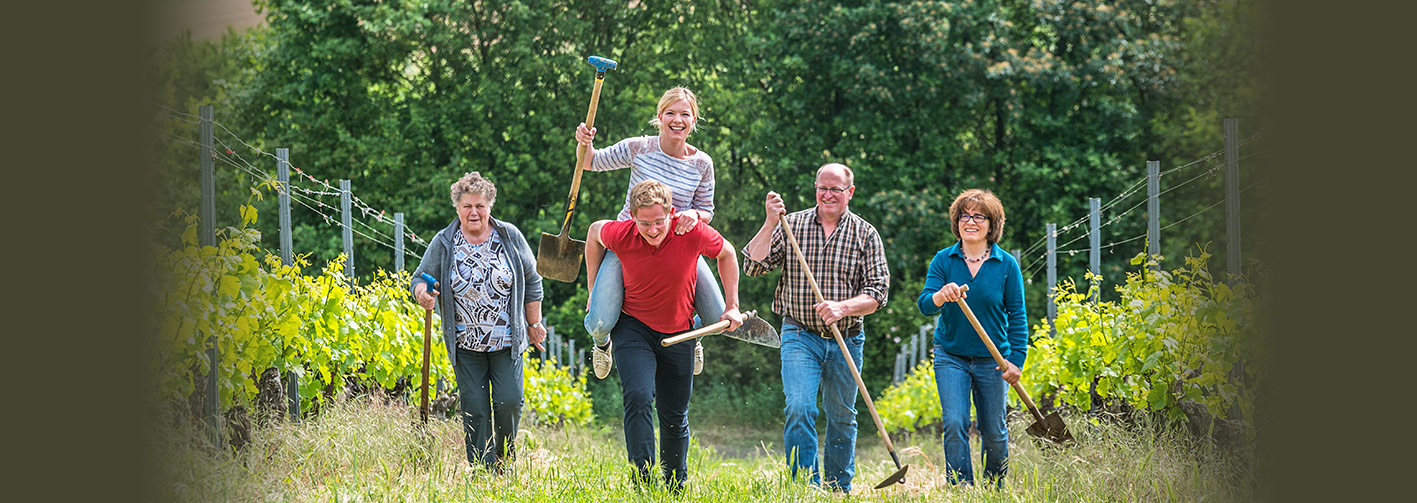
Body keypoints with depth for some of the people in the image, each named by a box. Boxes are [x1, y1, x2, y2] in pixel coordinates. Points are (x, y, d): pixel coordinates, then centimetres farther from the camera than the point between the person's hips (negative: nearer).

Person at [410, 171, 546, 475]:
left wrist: (534, 324, 10)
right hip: (466, 344, 0)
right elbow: (421, 278, 2)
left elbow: (532, 281, 9)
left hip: (507, 341, 0)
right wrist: (422, 293, -23)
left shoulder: (510, 237, 0)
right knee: (474, 409, -3)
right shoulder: (443, 244, -2)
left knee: (509, 402, -9)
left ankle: (505, 463, 15)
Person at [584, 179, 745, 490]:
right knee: (638, 398, -23)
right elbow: (594, 231, 4)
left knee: (675, 416, 10)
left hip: (678, 333, 1)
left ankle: (676, 487, 27)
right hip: (634, 327, -1)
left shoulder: (693, 233, -22)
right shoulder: (620, 235, -21)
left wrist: (732, 307, 0)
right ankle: (642, 481, -21)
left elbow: (727, 253, -1)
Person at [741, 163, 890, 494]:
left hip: (847, 340, 1)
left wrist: (843, 308, -21)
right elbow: (753, 267, -5)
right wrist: (770, 224, -15)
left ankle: (840, 490, 24)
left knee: (842, 418, 10)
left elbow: (877, 292, -3)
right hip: (800, 336, -1)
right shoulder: (791, 225, 2)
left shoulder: (866, 235, 2)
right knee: (799, 409, -18)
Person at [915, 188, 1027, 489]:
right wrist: (941, 296, -34)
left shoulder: (1006, 265, -3)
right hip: (951, 356, 0)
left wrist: (1016, 360, -9)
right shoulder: (943, 260, -1)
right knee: (955, 424, -13)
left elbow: (1017, 317, 0)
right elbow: (925, 305, -10)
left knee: (993, 432, 6)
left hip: (993, 360, 0)